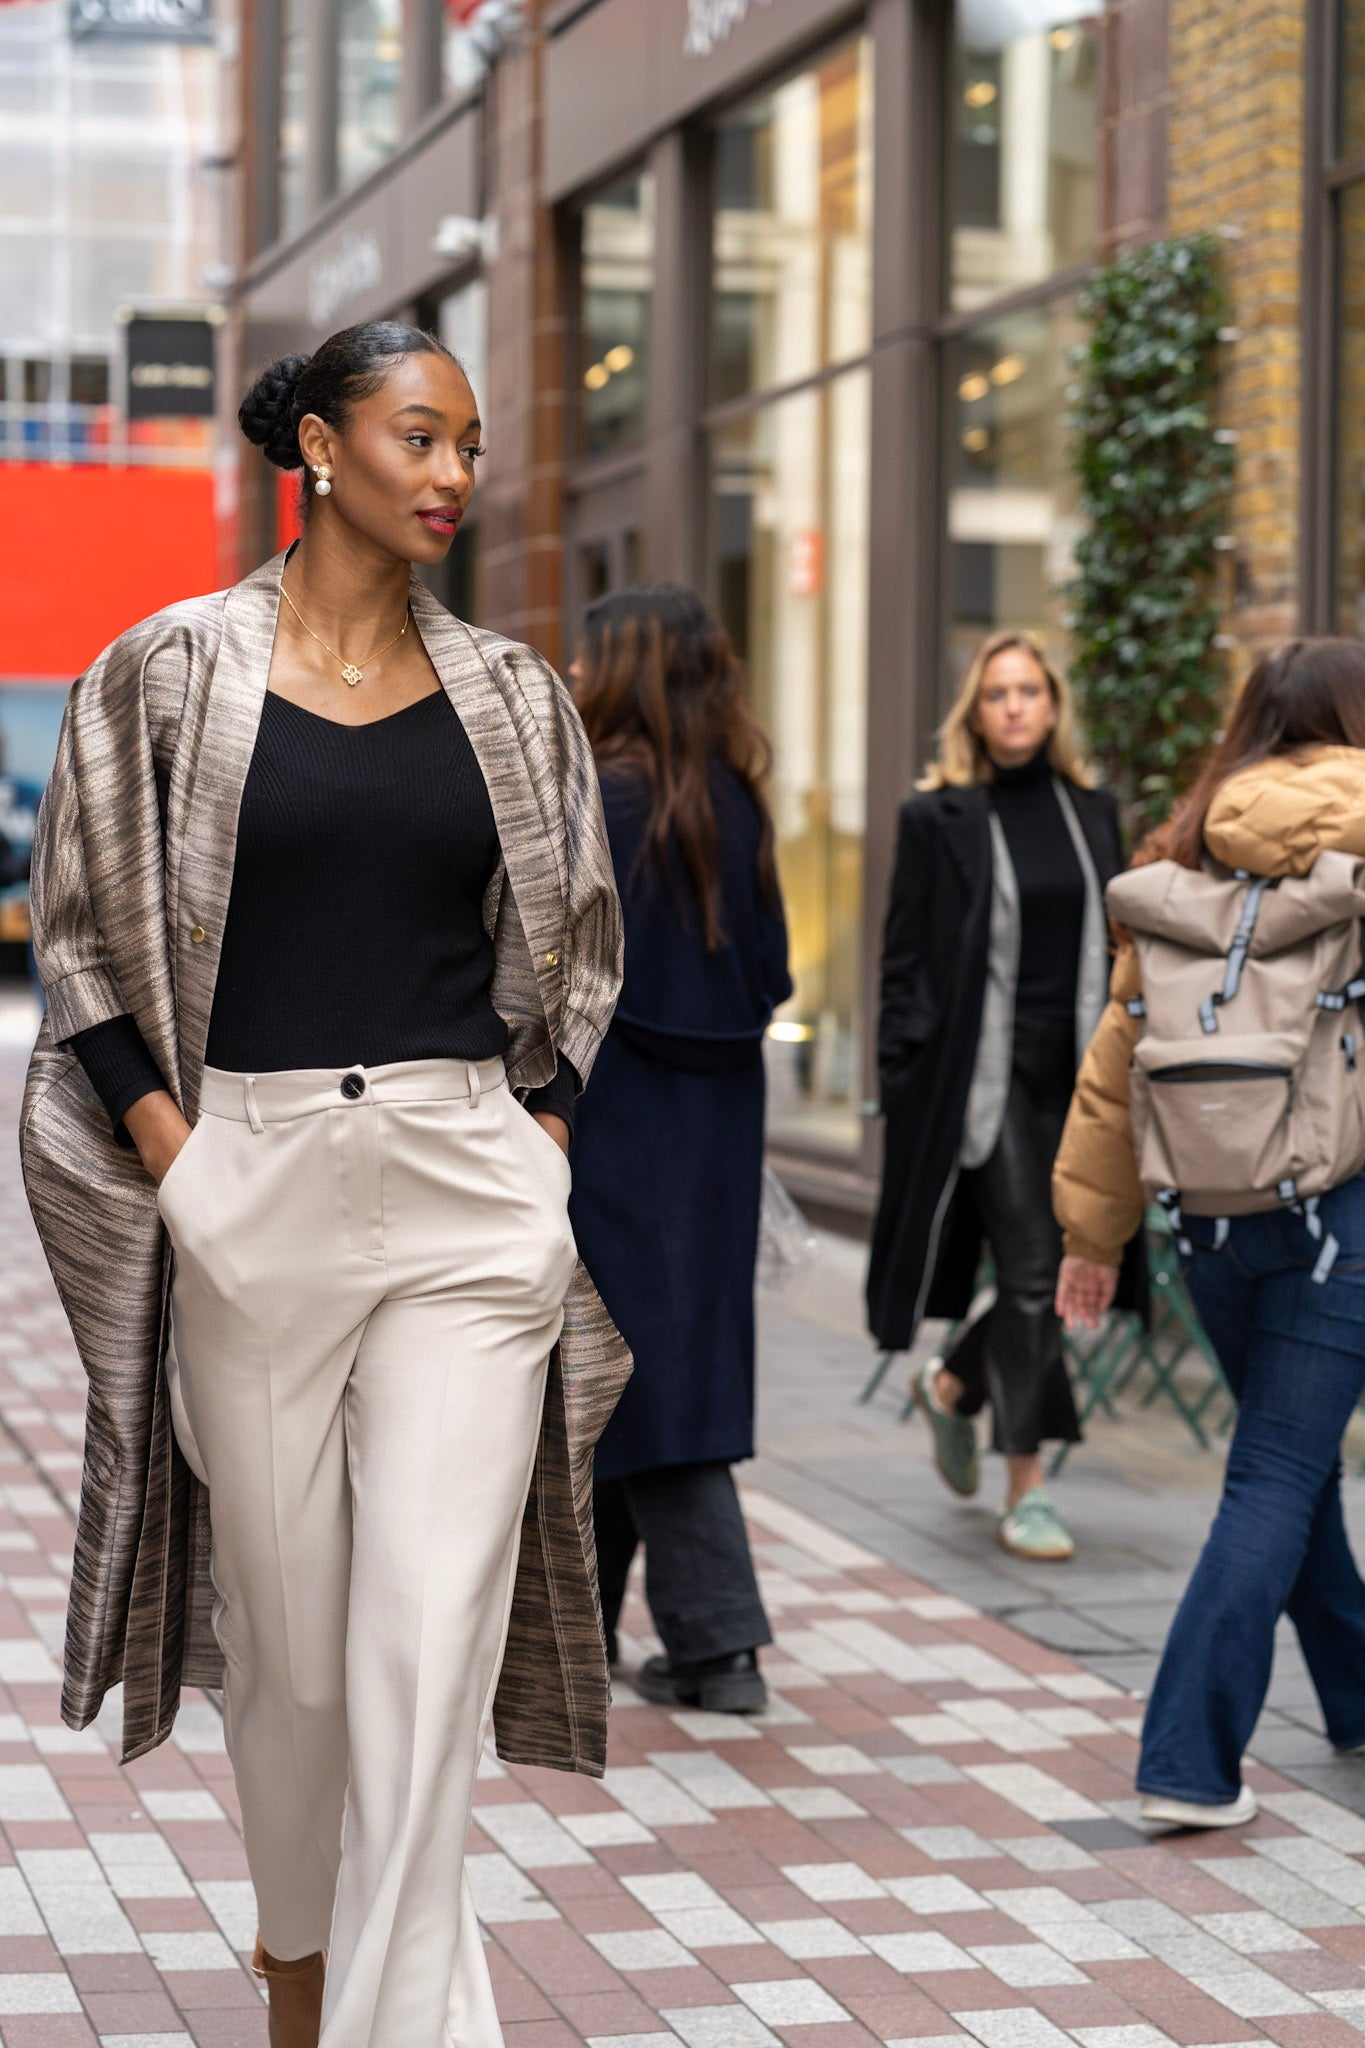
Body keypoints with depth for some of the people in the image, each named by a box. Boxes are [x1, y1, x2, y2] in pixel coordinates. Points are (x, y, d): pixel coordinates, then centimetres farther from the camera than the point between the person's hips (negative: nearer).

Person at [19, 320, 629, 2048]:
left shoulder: (507, 696, 9)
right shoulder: (173, 671, 1)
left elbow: (574, 950, 17)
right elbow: (86, 938, 3)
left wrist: (538, 1155, 6)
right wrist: (173, 1155, -6)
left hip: (468, 1196, 1)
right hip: (250, 1185, -1)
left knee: (434, 1639, -7)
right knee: (285, 1624, 8)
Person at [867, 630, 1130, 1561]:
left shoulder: (1094, 812, 10)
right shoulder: (937, 818, -2)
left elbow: (1117, 949, 14)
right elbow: (906, 961, -2)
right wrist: (907, 1083, -9)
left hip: (1074, 1072, 5)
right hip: (986, 1074, -5)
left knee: (1065, 1267, 7)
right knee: (1031, 1272, -6)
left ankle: (954, 1384, 35)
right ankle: (1027, 1486, 3)